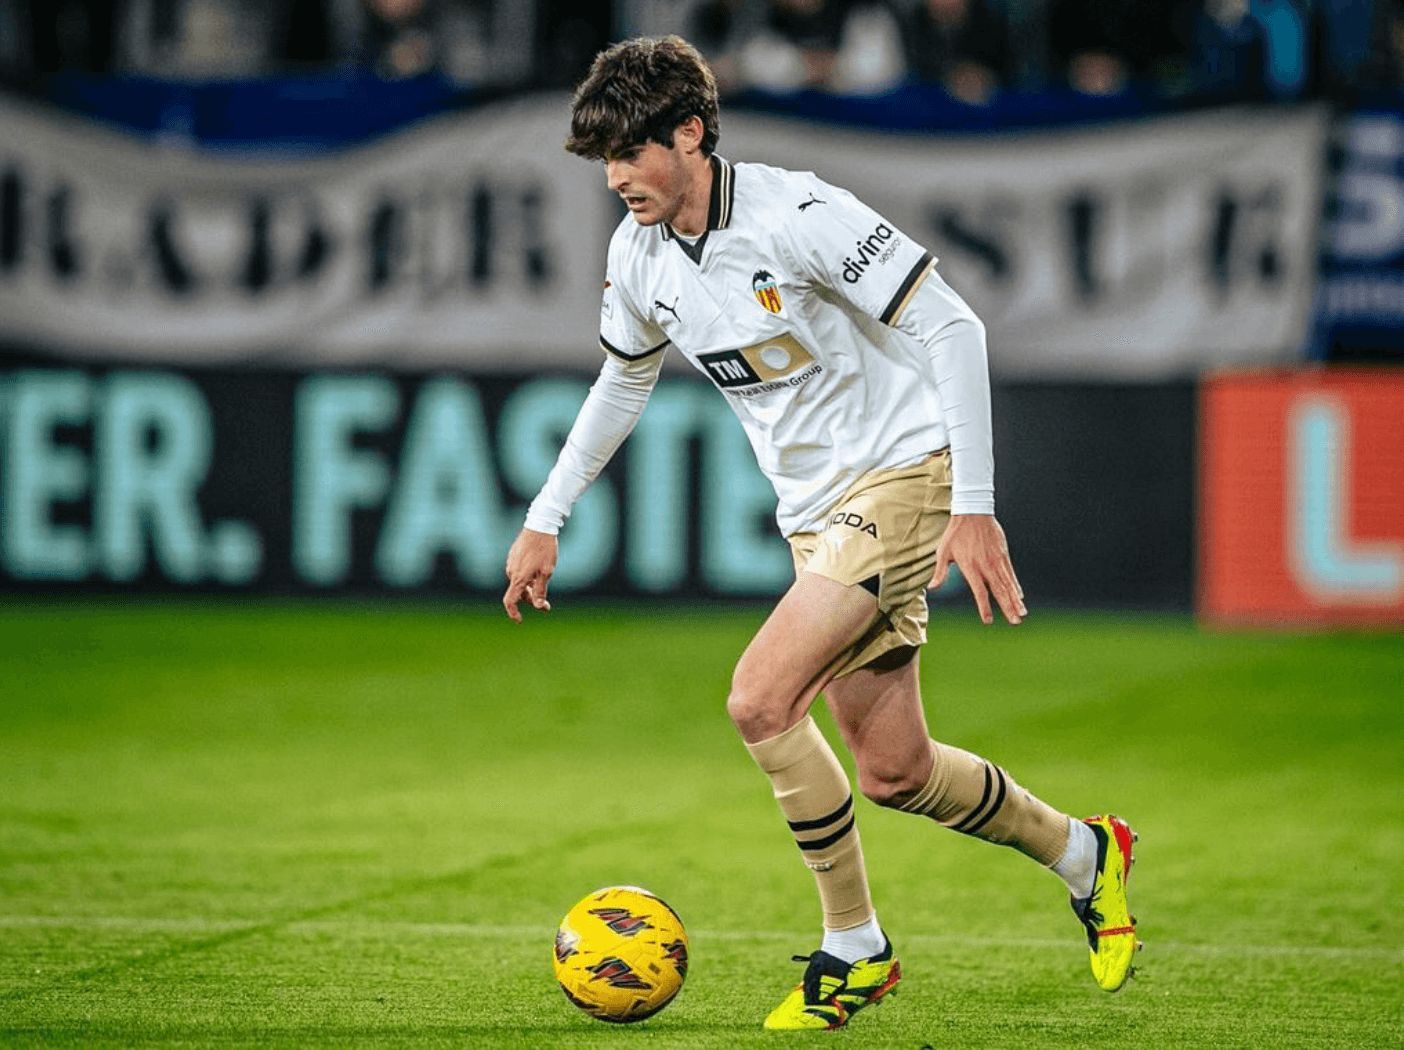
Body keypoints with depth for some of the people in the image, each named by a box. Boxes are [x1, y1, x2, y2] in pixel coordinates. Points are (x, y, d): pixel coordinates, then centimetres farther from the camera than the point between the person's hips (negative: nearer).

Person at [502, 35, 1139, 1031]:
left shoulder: (797, 213, -21)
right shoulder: (639, 254, 1)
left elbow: (953, 327, -19)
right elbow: (625, 380, 22)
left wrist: (975, 505, -23)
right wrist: (545, 519, 20)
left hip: (904, 475, -7)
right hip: (817, 511, 7)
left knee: (761, 700, -21)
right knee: (891, 773, 7)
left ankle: (854, 949, -5)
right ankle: (1083, 853, 33)